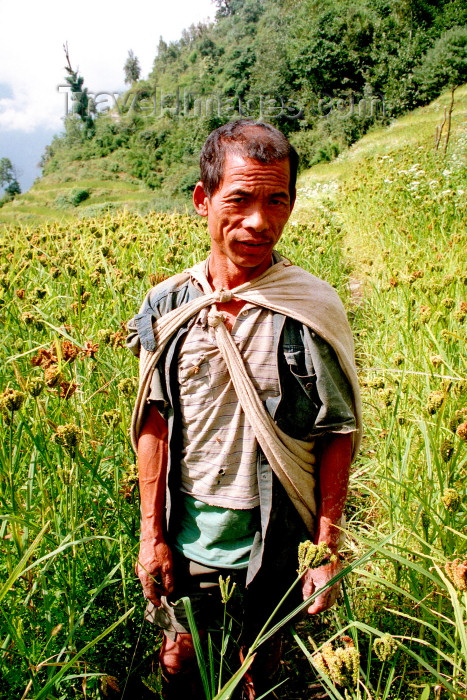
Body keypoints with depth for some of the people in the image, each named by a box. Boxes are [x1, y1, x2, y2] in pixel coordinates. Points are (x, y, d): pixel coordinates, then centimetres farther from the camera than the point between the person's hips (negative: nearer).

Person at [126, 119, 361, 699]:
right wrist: (152, 534, -2)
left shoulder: (314, 311, -16)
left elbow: (337, 436, -10)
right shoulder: (166, 306, -9)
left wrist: (328, 550, -8)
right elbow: (154, 423, -3)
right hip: (188, 532, 2)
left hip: (278, 538, -1)